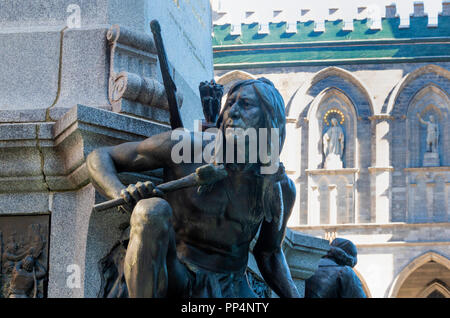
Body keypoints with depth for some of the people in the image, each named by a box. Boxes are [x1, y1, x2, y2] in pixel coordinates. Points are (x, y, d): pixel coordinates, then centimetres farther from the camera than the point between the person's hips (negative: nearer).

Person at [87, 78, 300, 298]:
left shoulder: (280, 188, -2)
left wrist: (294, 296, -3)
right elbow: (99, 158, -6)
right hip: (171, 276, -2)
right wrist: (122, 195, -28)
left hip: (229, 288, 2)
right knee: (153, 210, -35)